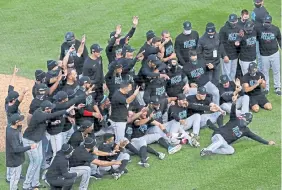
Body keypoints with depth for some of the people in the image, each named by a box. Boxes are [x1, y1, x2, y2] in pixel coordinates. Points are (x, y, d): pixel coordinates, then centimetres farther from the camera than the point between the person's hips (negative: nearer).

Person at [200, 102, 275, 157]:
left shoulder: (245, 130, 17)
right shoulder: (235, 120, 7)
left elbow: (255, 137, 20)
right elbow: (233, 112, -11)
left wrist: (267, 142, 18)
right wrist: (234, 104, -32)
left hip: (225, 143, 4)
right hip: (218, 135, -4)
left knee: (231, 150, -28)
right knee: (221, 141, -39)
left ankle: (211, 150, -29)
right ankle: (206, 150, -46)